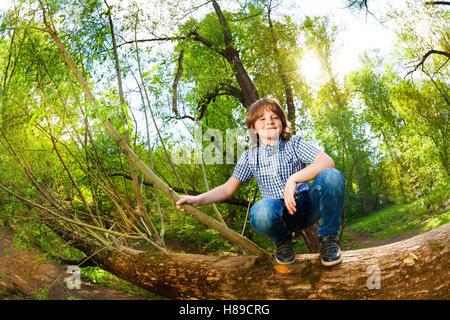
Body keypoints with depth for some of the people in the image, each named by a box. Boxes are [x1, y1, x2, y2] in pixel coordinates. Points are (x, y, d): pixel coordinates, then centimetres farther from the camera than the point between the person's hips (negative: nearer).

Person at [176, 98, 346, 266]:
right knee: (261, 210, -38)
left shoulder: (294, 143, 3)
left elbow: (327, 162, -13)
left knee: (332, 177, -29)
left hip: (306, 207, 0)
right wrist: (198, 200, -8)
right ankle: (282, 241, 0)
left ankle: (328, 237, -6)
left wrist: (294, 179, -28)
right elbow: (228, 188, 8)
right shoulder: (250, 156, 8)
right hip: (279, 213, 1)